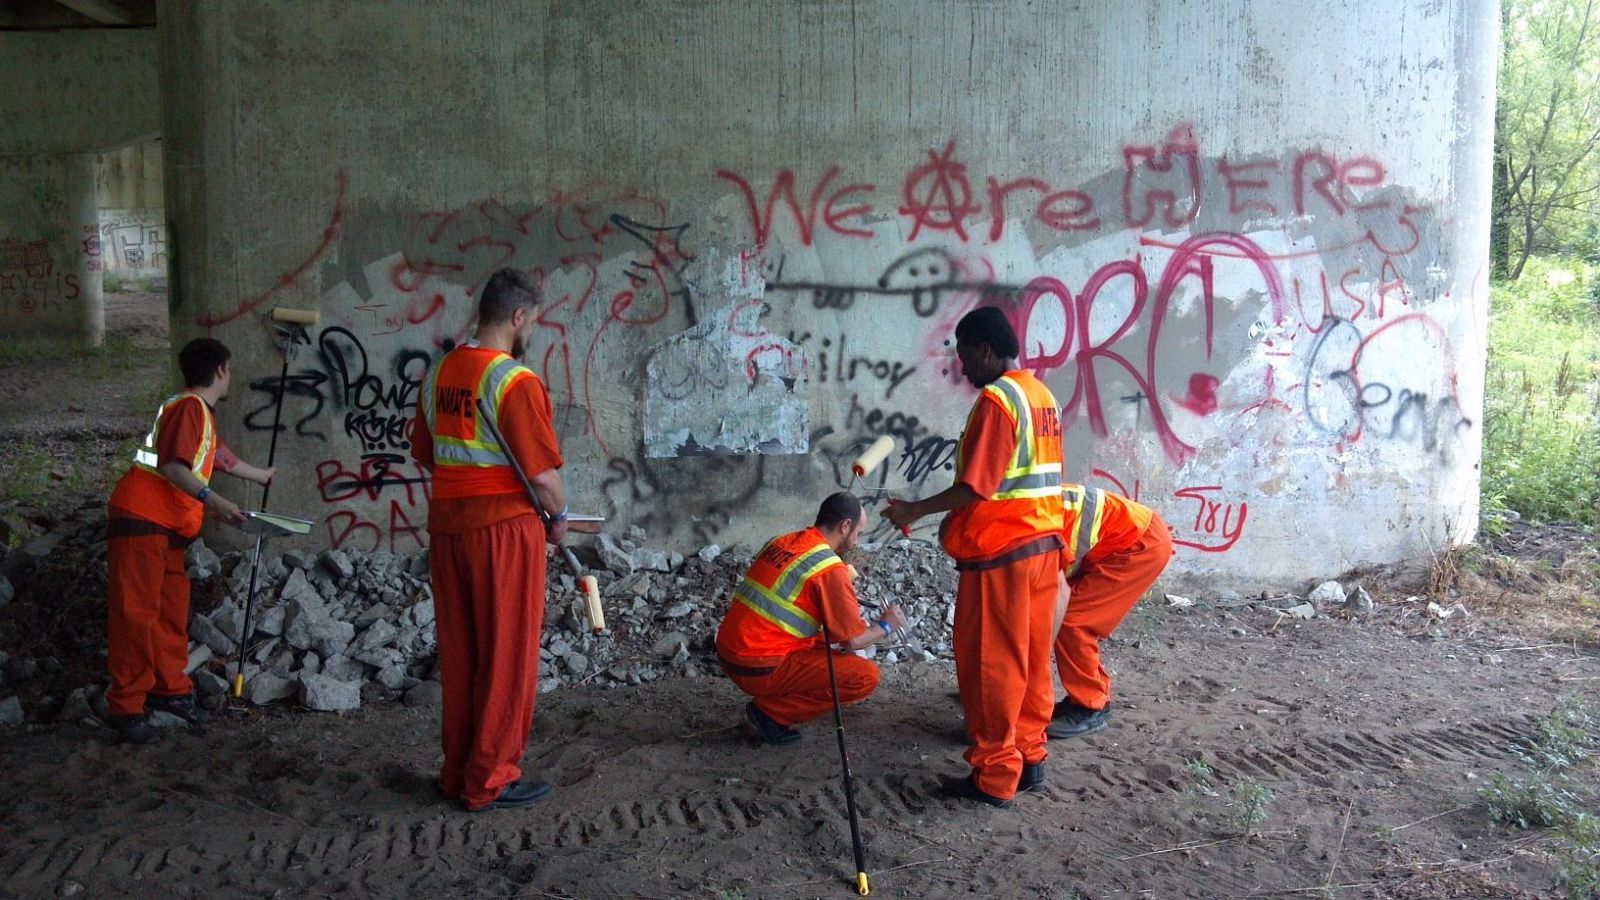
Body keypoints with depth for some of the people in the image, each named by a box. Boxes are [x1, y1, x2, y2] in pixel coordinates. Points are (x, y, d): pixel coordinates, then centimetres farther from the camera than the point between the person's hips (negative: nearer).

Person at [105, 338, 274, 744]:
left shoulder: (203, 414, 22)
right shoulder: (189, 406, -10)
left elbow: (226, 459, 39)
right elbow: (171, 464, -22)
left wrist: (264, 476, 55)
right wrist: (210, 499, -32)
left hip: (169, 527, 10)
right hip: (140, 518, -10)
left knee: (173, 613, 11)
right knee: (137, 614, -9)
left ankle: (170, 690, 20)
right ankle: (127, 708, -7)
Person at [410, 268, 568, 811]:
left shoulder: (439, 374, 8)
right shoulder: (514, 380, -16)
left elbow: (424, 455, 16)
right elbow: (543, 473, -17)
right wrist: (558, 516, 0)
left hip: (447, 526, 7)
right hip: (504, 528, -7)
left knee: (459, 654, 15)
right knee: (506, 657, 4)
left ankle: (457, 771, 25)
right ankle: (490, 781, 12)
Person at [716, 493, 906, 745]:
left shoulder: (780, 542, 11)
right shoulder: (831, 569, -13)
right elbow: (852, 641, -9)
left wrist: (843, 610, 25)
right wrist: (886, 626, 10)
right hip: (759, 669, -9)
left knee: (824, 644, 27)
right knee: (866, 676, -7)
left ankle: (771, 701, 12)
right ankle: (772, 711, -2)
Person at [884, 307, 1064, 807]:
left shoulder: (996, 399, -15)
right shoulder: (1041, 394, 12)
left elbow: (976, 486, -20)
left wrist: (916, 511, -11)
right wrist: (959, 519, 20)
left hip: (999, 551, -9)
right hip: (1042, 543, 9)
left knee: (991, 664, -1)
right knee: (1030, 660, 14)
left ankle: (994, 778, 6)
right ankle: (1029, 758, 22)